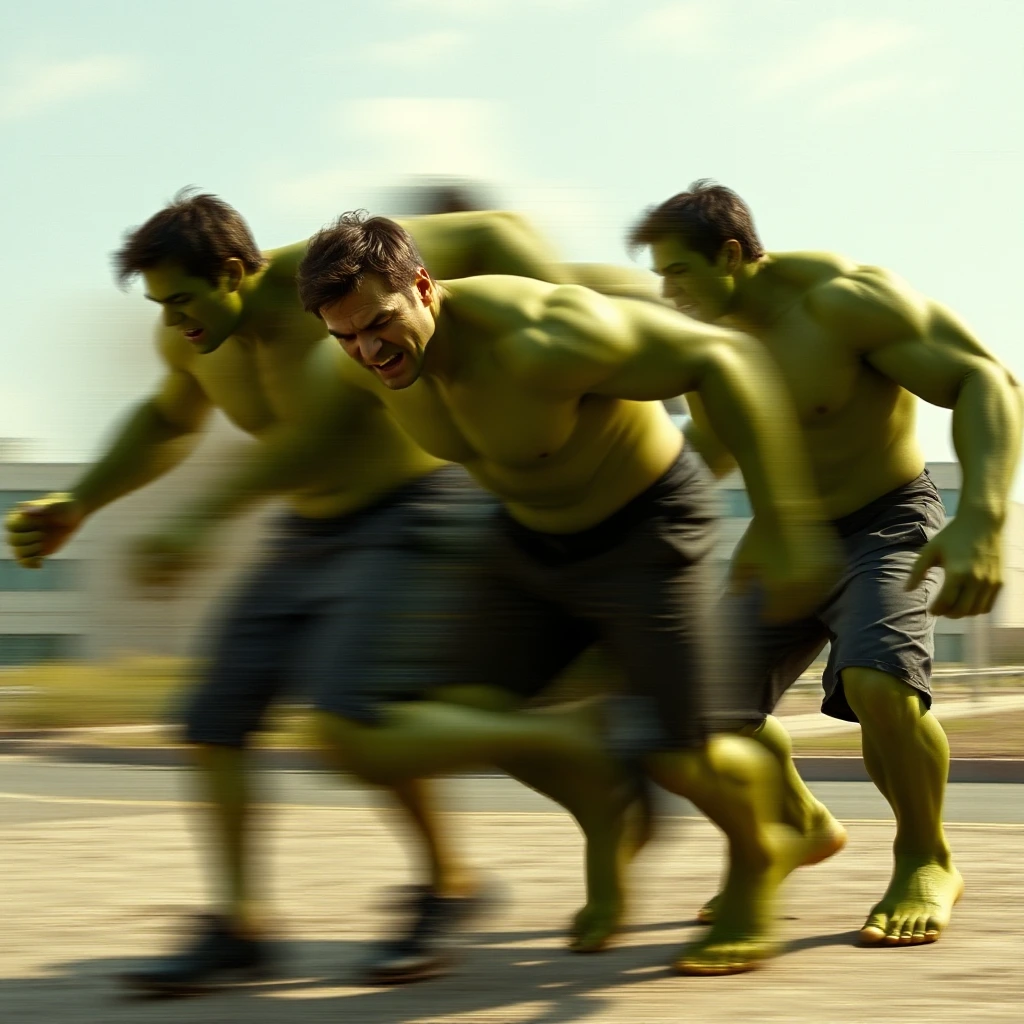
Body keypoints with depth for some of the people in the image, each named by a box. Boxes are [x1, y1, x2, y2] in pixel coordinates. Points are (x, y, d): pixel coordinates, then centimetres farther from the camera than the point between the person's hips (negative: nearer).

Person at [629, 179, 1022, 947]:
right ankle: (801, 828, 28)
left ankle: (926, 863, -6)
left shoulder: (844, 299, -24)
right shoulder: (712, 336, -1)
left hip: (887, 528, -7)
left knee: (878, 684, -33)